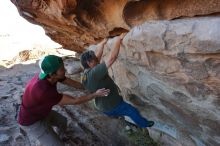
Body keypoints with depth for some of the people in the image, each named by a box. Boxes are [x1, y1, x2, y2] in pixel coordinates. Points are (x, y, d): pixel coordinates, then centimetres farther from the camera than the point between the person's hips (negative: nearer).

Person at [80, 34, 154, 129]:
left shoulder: (86, 73, -8)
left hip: (102, 106, 8)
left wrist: (103, 43, 12)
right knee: (132, 111, 16)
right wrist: (118, 40, -25)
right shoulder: (94, 72, -35)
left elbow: (98, 54, 4)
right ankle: (144, 124, 39)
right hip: (111, 107, -8)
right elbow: (112, 58, -37)